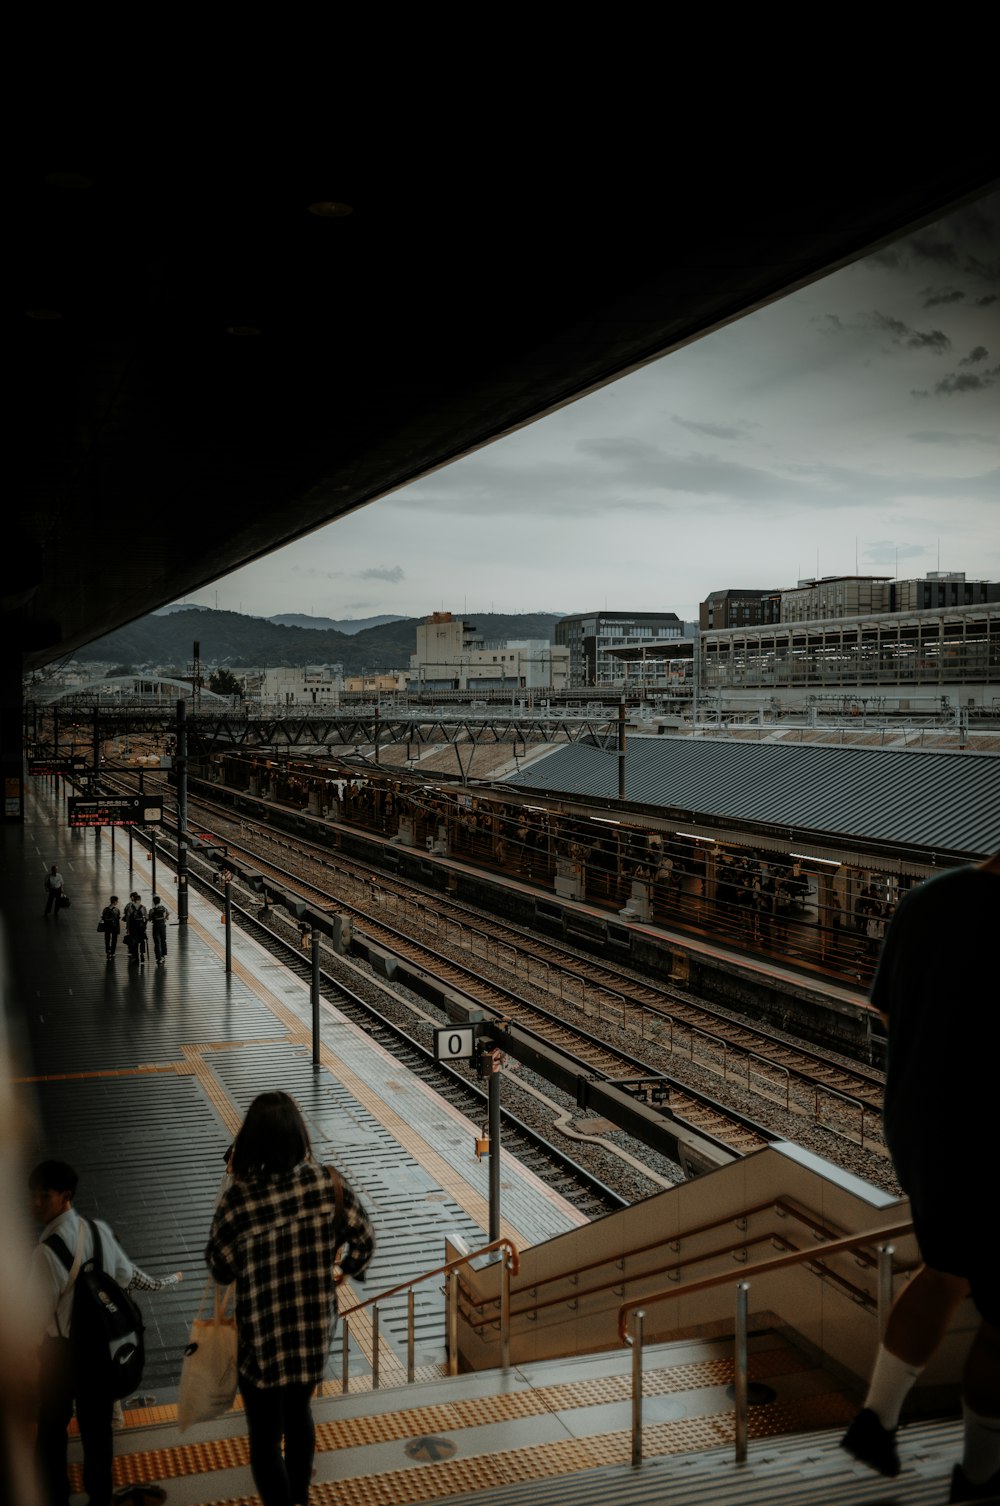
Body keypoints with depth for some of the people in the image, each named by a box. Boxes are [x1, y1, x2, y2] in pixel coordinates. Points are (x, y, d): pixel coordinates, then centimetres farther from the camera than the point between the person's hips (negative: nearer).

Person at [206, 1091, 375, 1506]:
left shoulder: (238, 1199, -25)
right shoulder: (330, 1184, -17)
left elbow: (221, 1269, -9)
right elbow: (364, 1240, -5)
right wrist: (339, 1272, 15)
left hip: (263, 1335, -4)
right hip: (316, 1327, 4)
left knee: (265, 1435, 17)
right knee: (299, 1412, 30)